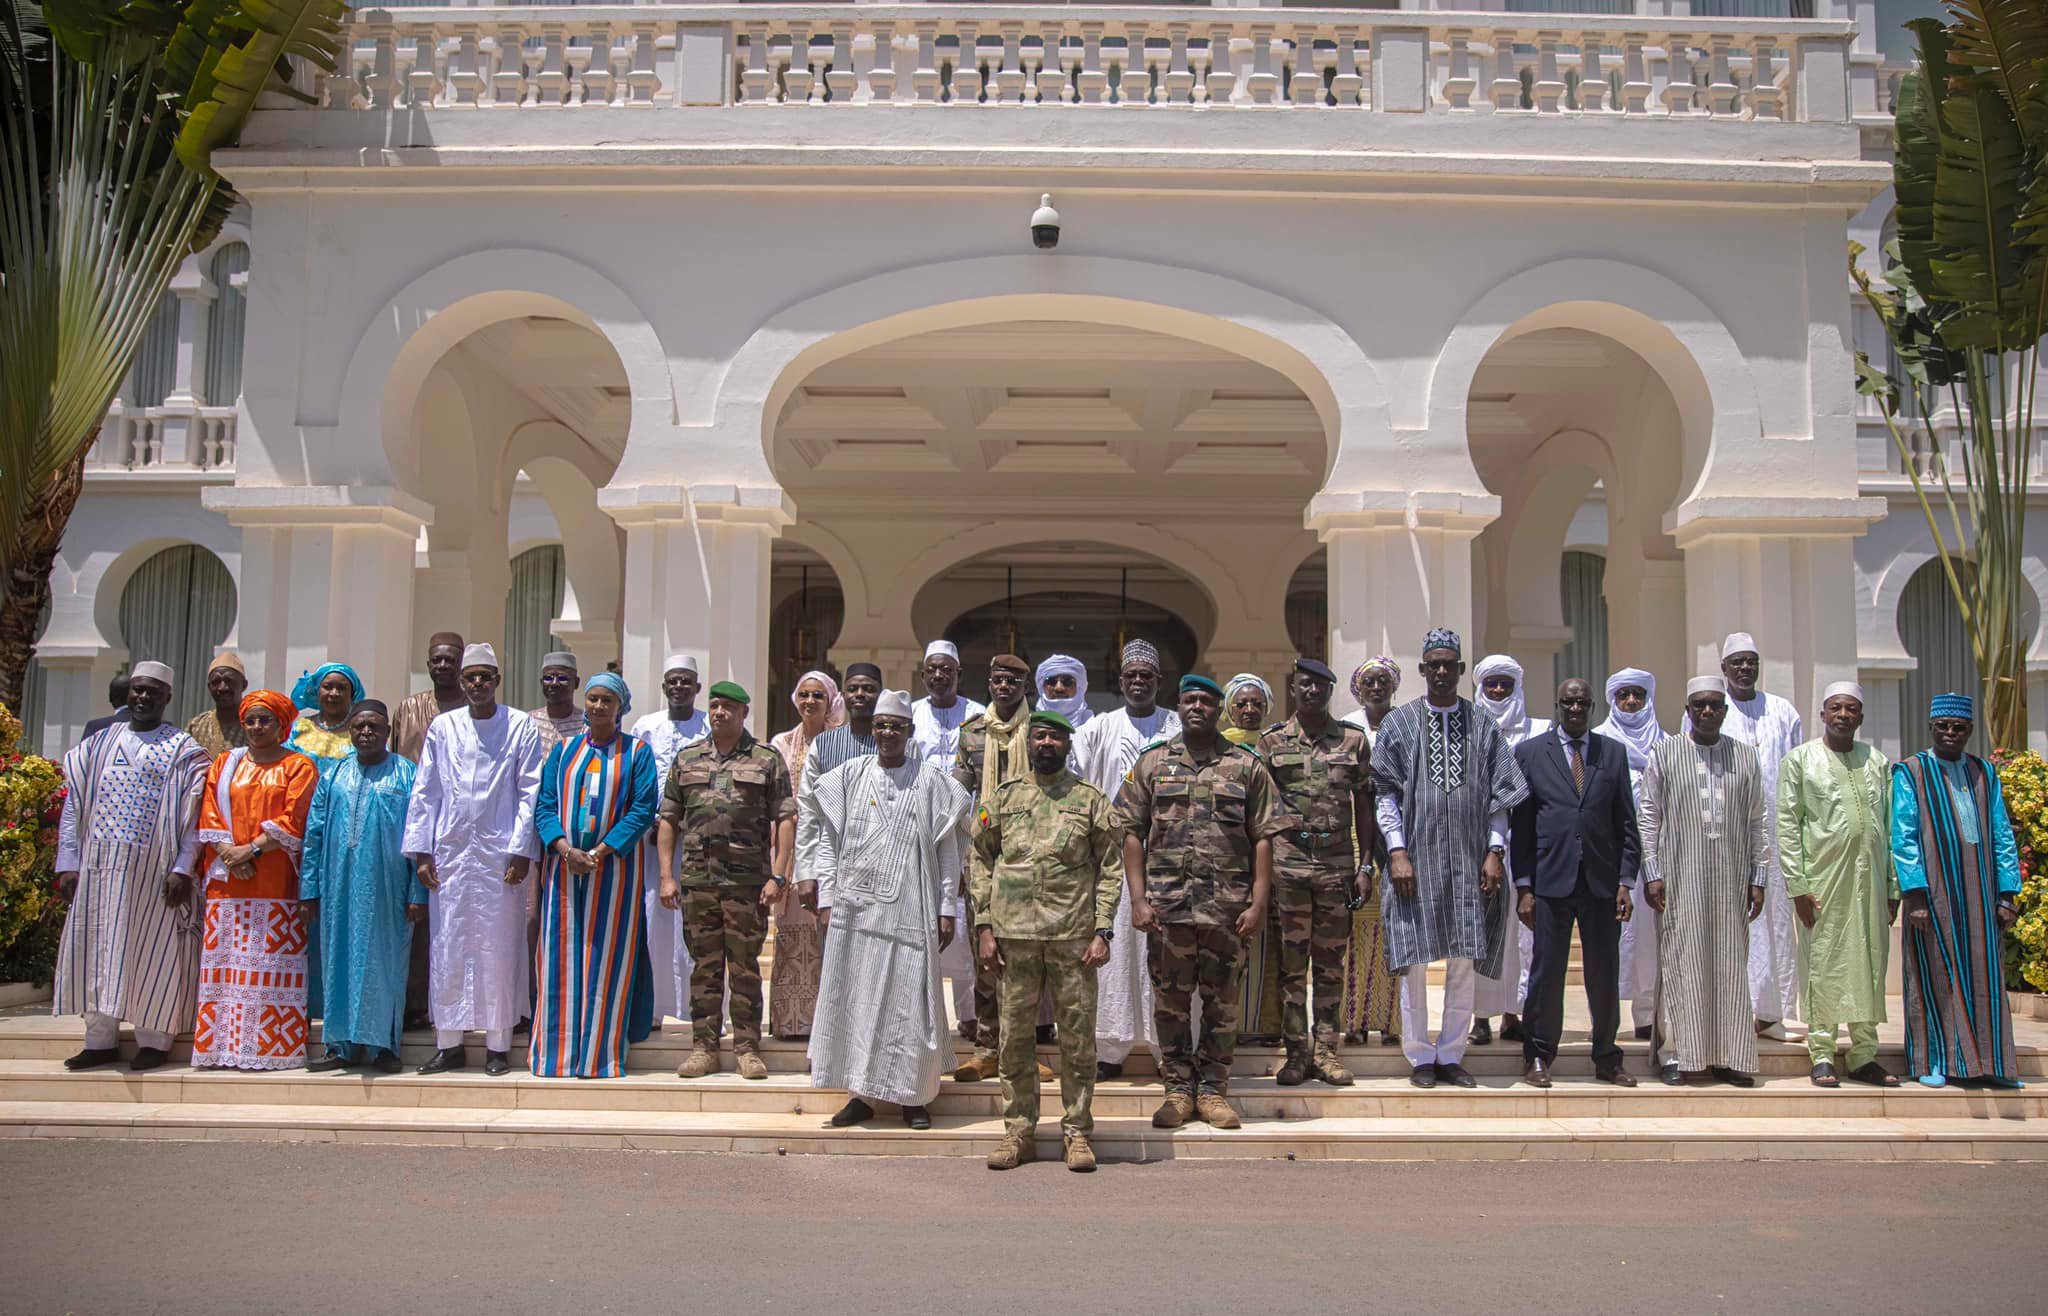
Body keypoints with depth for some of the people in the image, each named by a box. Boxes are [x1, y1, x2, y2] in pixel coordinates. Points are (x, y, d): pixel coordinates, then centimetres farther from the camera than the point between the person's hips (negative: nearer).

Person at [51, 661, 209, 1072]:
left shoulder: (183, 750, 2)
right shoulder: (99, 742, 13)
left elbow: (194, 814, -4)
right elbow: (74, 804, 11)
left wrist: (182, 868, -14)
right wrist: (68, 863, 3)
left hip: (155, 869, -4)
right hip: (99, 867, 4)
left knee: (151, 952, -2)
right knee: (98, 949, 6)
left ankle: (153, 1040, 6)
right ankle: (101, 1040, 15)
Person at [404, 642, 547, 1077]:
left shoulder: (521, 727, 3)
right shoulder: (442, 728, 10)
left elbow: (530, 793, 0)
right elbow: (424, 792, 10)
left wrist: (521, 850, -7)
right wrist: (421, 852, 3)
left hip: (500, 854, -2)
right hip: (450, 853, 2)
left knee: (499, 948, 1)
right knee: (448, 947, 4)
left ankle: (498, 1045, 8)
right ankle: (449, 1043, 13)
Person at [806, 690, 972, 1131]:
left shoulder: (930, 781, 3)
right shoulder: (849, 775, 8)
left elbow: (947, 850, 2)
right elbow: (828, 839, 10)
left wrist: (946, 908, -2)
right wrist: (828, 896, 3)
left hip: (909, 908, -2)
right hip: (855, 906, 2)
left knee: (909, 998, -1)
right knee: (855, 996, 4)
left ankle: (913, 1096, 11)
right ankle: (860, 1093, 14)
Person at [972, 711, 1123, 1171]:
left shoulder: (1093, 801, 5)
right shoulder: (1002, 798, 10)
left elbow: (1110, 869, 3)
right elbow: (981, 861, 10)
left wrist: (1102, 931, -5)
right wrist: (984, 927, 1)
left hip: (1074, 935, -1)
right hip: (1014, 933, 2)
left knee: (1078, 1037, 3)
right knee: (1015, 1035, 6)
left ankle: (1077, 1132, 14)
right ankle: (1019, 1131, 17)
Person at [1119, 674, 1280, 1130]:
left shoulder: (1247, 766, 5)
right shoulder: (1152, 763, 7)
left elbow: (1262, 838, 3)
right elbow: (1133, 833, 4)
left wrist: (1259, 903, -5)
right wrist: (1138, 899, -4)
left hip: (1227, 905, 0)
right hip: (1167, 904, 0)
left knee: (1221, 1000, 7)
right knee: (1170, 998, 6)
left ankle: (1213, 1088, 19)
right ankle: (1178, 1088, 18)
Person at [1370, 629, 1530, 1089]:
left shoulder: (1483, 726, 9)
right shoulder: (1399, 723, 4)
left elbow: (1499, 794, 8)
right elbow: (1385, 792, 1)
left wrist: (1495, 851, -1)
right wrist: (1397, 851, -8)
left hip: (1468, 861, 2)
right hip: (1415, 860, -2)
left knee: (1464, 963, 4)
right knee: (1415, 961, 0)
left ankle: (1451, 1055, 15)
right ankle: (1420, 1057, 11)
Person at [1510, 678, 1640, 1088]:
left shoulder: (1614, 753, 10)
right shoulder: (1530, 752, 4)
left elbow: (1626, 823, 9)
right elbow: (1519, 824, 2)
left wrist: (1625, 881, 1)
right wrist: (1523, 886, -2)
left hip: (1601, 883, 2)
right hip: (1551, 881, -2)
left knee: (1605, 975, 7)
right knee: (1547, 972, 2)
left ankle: (1607, 1059, 21)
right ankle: (1538, 1057, 15)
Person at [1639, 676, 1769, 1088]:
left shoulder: (1746, 757, 10)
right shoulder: (1663, 755, 4)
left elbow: (1758, 822, 10)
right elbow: (1648, 817, 2)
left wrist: (1758, 877, 5)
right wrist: (1651, 873, -4)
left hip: (1731, 880, 2)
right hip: (1679, 879, -2)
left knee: (1731, 965, 4)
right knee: (1679, 963, -1)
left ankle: (1730, 1056, 12)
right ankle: (1675, 1054, 7)